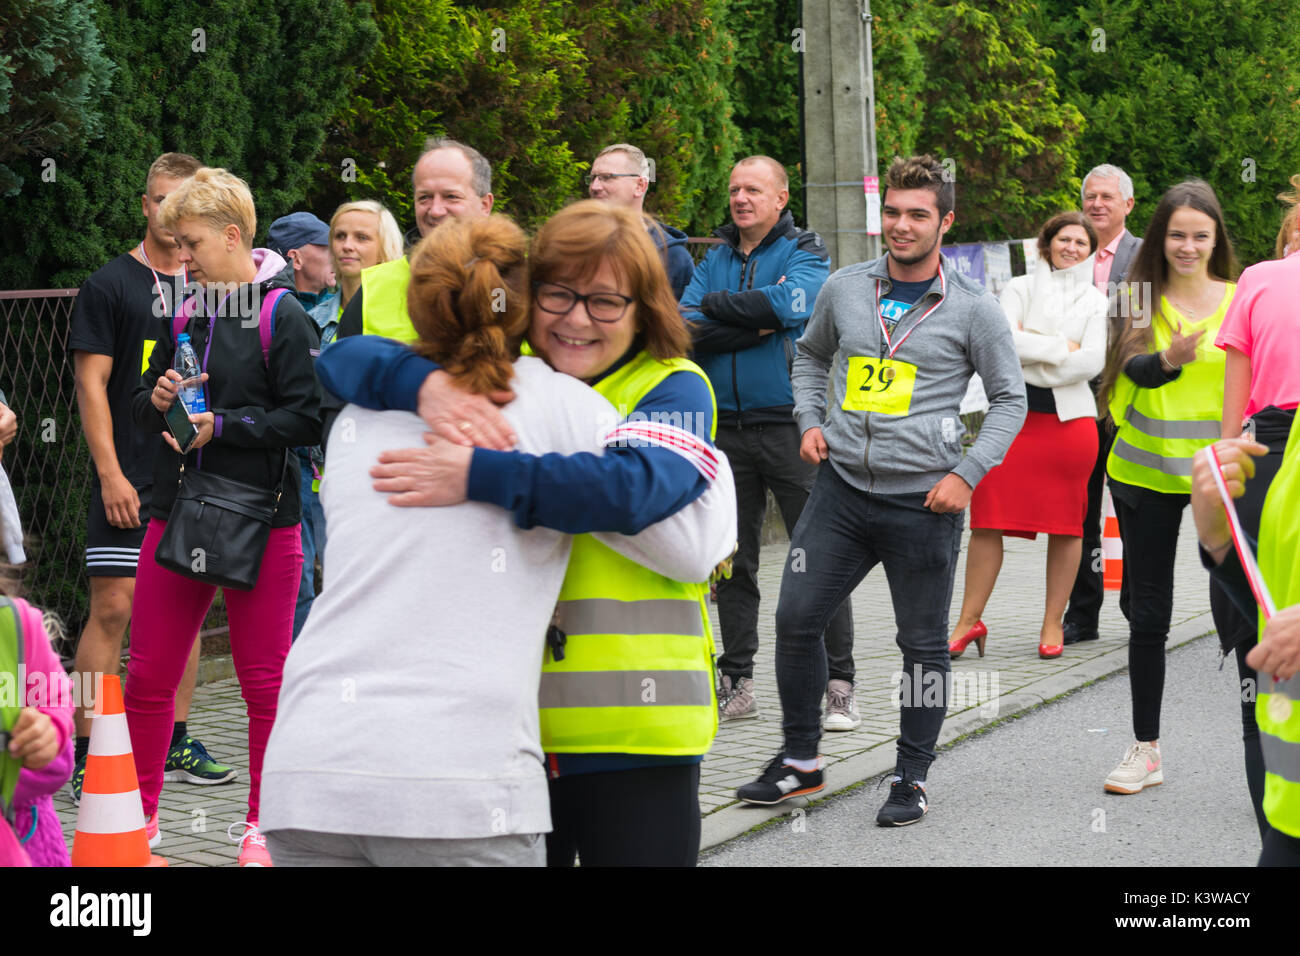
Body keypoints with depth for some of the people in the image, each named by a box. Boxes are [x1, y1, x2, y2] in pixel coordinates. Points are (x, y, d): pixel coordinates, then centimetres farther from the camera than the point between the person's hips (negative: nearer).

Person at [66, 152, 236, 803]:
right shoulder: (110, 286, -1)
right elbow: (92, 384, -6)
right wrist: (110, 473, -14)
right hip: (129, 478, -5)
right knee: (112, 607, -8)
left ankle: (175, 746, 17)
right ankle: (89, 755, -3)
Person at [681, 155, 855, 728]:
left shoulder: (804, 254, 1)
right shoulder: (716, 259, 14)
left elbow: (790, 303, -21)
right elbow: (684, 331, -1)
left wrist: (716, 306, -8)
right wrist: (753, 327, -13)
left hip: (790, 421, -5)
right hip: (726, 427, 5)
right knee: (733, 559, 9)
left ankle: (838, 685, 1)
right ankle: (736, 685, 17)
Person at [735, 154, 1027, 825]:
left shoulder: (973, 309, -3)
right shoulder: (844, 289, 7)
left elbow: (1009, 398, 3)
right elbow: (810, 355, 24)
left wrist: (967, 474, -7)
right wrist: (810, 421, 8)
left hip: (923, 500, -3)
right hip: (841, 489, 3)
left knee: (923, 644, 5)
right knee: (795, 620, 1)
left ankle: (911, 778, 19)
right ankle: (800, 760, 18)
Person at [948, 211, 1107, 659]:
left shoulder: (1095, 300, 11)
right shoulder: (1019, 289, 10)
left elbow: (1093, 361, -5)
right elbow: (1005, 341, -7)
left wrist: (1032, 346, -7)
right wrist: (1062, 347, -7)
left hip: (1071, 418, 1)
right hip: (1014, 416, -1)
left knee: (1066, 523, 2)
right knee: (988, 519, -5)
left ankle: (1052, 623, 12)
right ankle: (970, 620, 2)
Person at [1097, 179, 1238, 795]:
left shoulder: (1241, 301, 2)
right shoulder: (1143, 301, 2)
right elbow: (1133, 368, -13)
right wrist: (1168, 360, -34)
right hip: (1146, 473, 1)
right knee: (1147, 614, 8)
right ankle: (1146, 749, 19)